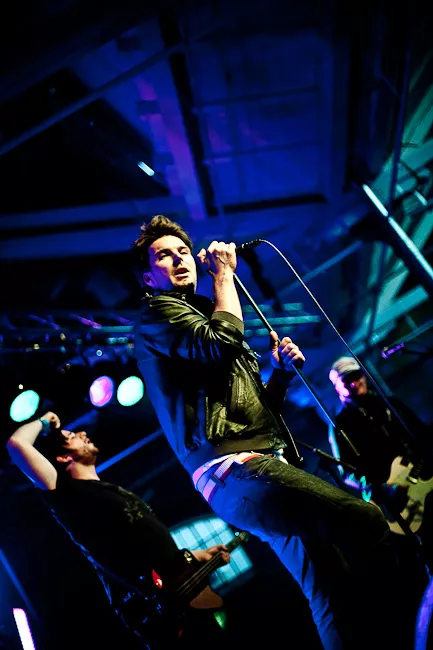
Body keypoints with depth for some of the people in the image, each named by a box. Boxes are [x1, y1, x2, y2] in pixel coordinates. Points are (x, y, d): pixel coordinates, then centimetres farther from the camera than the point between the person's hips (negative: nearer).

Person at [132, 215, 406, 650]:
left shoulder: (202, 317, 28)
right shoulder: (157, 316, 4)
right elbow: (222, 344, -18)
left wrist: (281, 371, 8)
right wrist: (224, 275, -3)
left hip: (266, 461, 9)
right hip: (234, 468, -9)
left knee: (331, 581, 4)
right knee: (364, 520, -24)